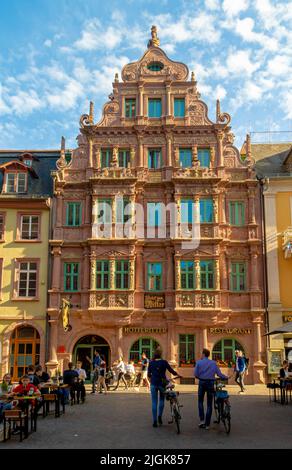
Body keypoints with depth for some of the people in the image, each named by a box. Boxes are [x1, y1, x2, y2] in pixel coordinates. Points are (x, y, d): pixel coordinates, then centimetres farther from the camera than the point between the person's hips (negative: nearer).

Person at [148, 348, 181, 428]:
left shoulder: (151, 363, 0)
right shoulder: (164, 362, -6)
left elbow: (149, 374, 6)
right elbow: (171, 370, 1)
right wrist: (177, 374, 19)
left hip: (153, 384, 1)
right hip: (162, 383, -1)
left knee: (154, 402, 7)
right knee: (161, 400, 19)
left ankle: (155, 421, 5)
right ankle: (160, 416, 4)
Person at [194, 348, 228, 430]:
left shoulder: (199, 362, -2)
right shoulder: (213, 363, 3)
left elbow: (195, 374, -5)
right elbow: (219, 374, -1)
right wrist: (226, 377, 17)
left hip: (202, 382, -1)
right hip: (211, 383, 1)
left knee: (200, 401, 16)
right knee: (209, 404, 7)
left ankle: (202, 420, 4)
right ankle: (207, 424, 8)